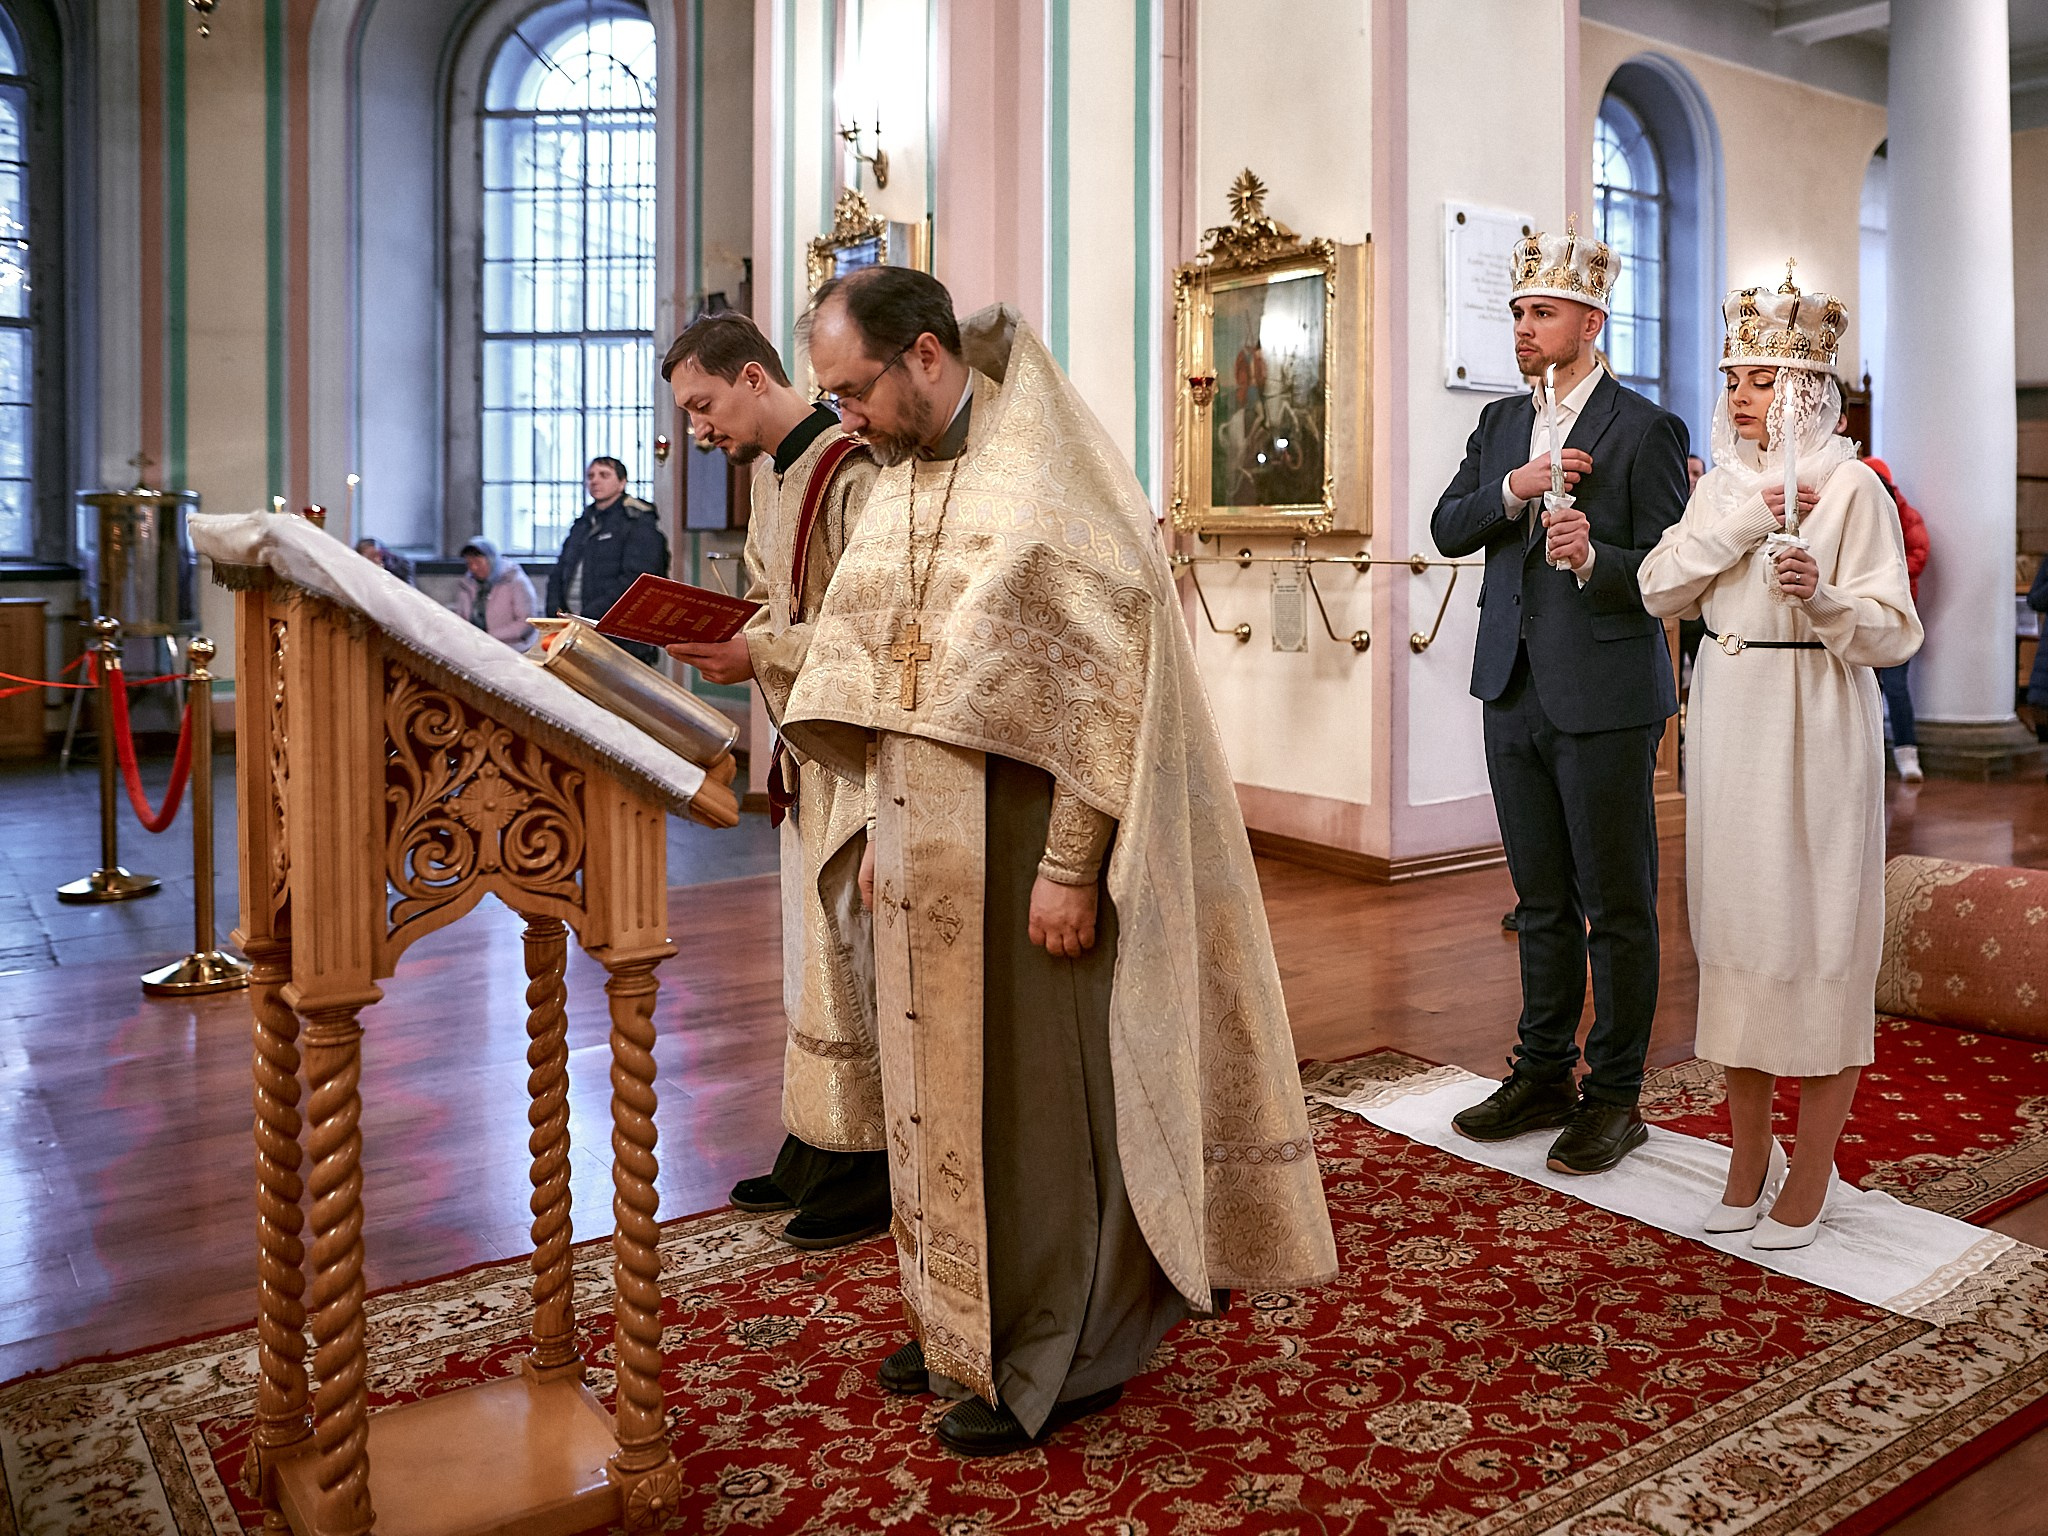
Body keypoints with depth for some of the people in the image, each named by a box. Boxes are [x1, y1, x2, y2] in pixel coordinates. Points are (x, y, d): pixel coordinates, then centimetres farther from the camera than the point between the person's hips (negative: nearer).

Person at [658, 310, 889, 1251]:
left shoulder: (849, 473, -16)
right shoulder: (770, 472, 13)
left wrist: (757, 656, -21)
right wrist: (726, 641, -1)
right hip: (807, 748, 9)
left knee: (848, 952, -3)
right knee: (814, 950, 14)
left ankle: (869, 1170, 10)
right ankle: (816, 1148, 26)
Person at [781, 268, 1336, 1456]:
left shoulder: (1047, 478, -14)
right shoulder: (903, 481, 11)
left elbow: (1107, 680, -18)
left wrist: (1068, 865, -20)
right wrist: (884, 829, 14)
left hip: (1027, 837, -8)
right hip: (930, 845, 8)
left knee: (1039, 1085, 3)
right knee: (948, 1075, 15)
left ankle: (1058, 1359, 21)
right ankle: (968, 1320, 33)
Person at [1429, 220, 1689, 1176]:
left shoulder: (1645, 429, -6)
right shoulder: (1501, 423, 13)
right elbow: (1447, 530, 4)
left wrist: (1593, 560, -28)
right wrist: (1513, 488, -12)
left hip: (1604, 697, -6)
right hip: (1515, 693, 6)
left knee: (1617, 907, 4)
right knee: (1541, 901, 16)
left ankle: (1614, 1098, 16)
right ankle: (1543, 1077, 28)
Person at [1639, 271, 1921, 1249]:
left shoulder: (1850, 485, -6)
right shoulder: (1725, 482, 11)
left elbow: (1891, 633, -10)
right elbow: (1659, 589, -2)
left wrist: (1822, 596, -28)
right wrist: (1745, 516, -11)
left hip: (1814, 735, -5)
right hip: (1728, 728, 6)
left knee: (1817, 939, 0)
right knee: (1732, 933, 10)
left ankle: (1808, 1177, 13)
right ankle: (1748, 1159, 23)